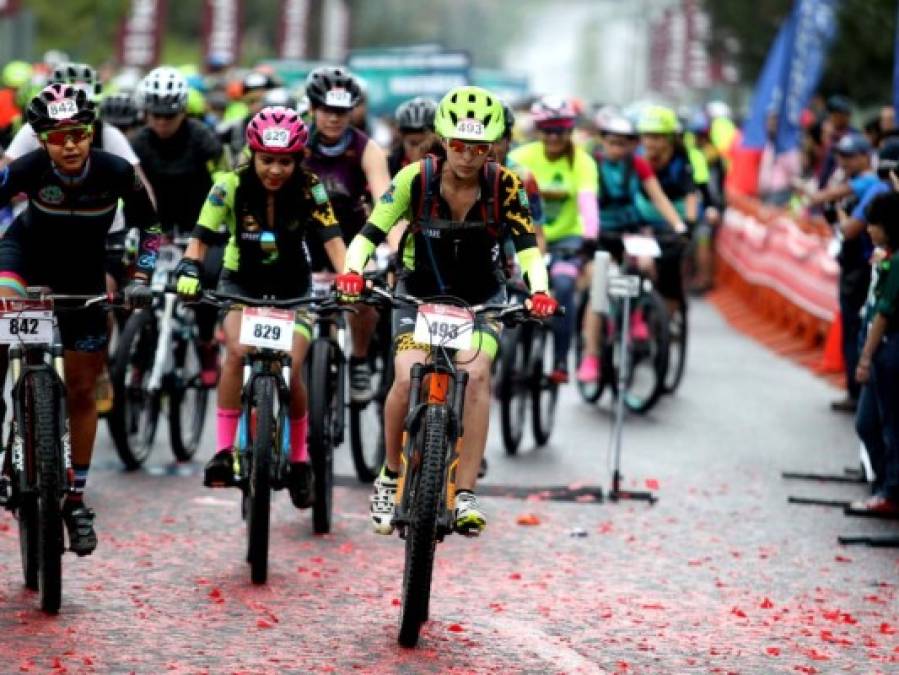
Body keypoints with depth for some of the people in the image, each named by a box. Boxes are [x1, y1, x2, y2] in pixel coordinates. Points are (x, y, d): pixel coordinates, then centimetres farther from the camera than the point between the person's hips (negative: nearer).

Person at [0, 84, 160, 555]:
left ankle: (75, 498, 14)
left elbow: (148, 226, -10)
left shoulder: (115, 172, -26)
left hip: (83, 273, 1)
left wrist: (140, 278, -20)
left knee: (82, 390, 2)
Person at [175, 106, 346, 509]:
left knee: (290, 371, -17)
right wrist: (189, 271, -39)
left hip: (292, 288, 0)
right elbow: (201, 238, -19)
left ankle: (299, 459, 6)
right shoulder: (231, 186, -17)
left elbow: (332, 240, -22)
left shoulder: (309, 190, -16)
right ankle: (224, 451, -21)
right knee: (238, 351, -29)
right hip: (241, 283, 0)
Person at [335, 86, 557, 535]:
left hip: (480, 296, 0)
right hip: (420, 290, 0)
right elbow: (371, 232, -19)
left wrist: (539, 291, -40)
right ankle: (389, 478, 2)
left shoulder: (503, 185, -17)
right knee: (408, 380, -22)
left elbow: (527, 244, -21)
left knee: (476, 375, -24)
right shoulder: (416, 178, -19)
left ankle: (465, 495, -20)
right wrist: (352, 272, -39)